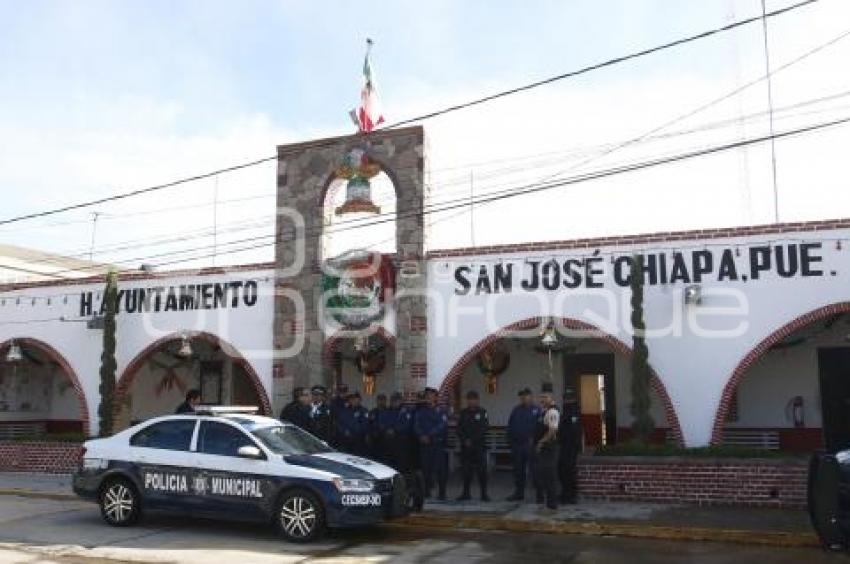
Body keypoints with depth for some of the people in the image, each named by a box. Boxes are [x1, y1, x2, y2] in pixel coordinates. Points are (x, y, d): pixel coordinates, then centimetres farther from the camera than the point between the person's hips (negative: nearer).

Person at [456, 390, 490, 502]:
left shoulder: (482, 412, 1)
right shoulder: (463, 413, 11)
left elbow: (484, 429, -7)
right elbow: (459, 429, 7)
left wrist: (472, 440, -11)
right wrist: (464, 441, -8)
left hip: (480, 446, -3)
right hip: (465, 446, 3)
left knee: (482, 470, -5)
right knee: (466, 471, 6)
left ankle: (484, 493, 0)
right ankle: (466, 493, 13)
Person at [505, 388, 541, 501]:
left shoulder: (536, 410, -4)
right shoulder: (516, 410, 11)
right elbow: (510, 427, 13)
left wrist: (533, 439, -14)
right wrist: (510, 441, 7)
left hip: (530, 445, -5)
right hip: (517, 444, 5)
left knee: (534, 469, -5)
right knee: (518, 470, 12)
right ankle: (519, 493, 21)